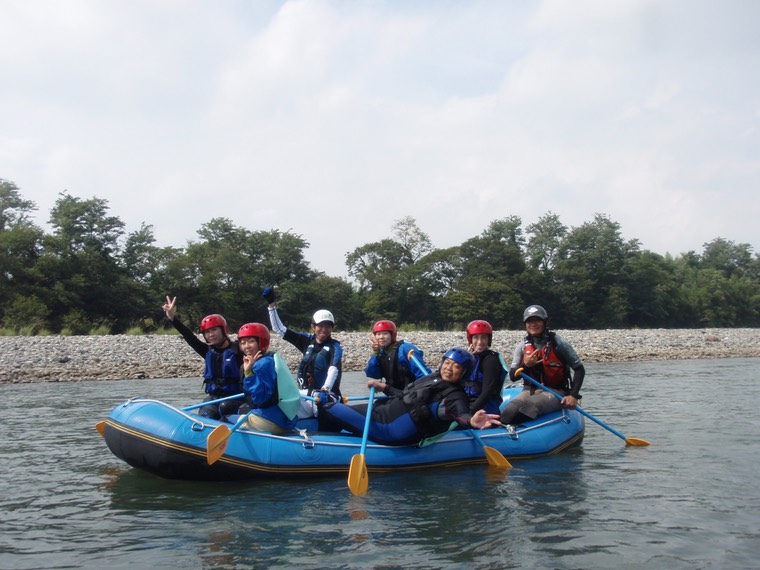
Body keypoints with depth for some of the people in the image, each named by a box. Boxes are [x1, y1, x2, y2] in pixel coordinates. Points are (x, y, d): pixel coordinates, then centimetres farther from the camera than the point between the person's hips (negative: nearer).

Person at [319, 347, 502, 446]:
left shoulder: (455, 397, -5)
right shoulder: (431, 379, 20)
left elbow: (462, 414, -27)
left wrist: (471, 421, -50)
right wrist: (384, 387, 37)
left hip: (391, 428, -9)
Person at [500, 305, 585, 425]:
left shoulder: (558, 343, -3)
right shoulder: (522, 346, 8)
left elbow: (579, 369, -1)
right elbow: (513, 377, 8)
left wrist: (573, 395, -12)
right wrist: (525, 365, -13)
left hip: (555, 392, -4)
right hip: (529, 391, 4)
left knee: (530, 405, -37)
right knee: (509, 411, -29)